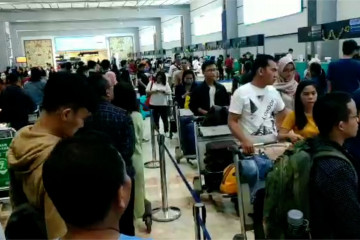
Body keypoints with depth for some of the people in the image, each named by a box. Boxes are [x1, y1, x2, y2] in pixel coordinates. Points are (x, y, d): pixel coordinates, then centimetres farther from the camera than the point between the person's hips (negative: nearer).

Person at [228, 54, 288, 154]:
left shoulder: (273, 92, 9)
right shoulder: (241, 92, -9)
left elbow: (284, 115, 21)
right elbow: (232, 121, -10)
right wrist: (244, 141, -24)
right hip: (252, 147, -5)